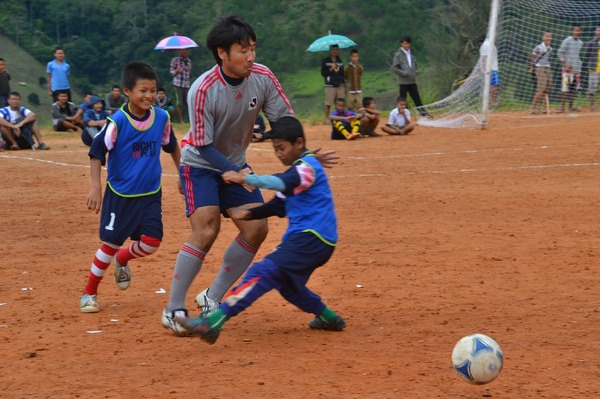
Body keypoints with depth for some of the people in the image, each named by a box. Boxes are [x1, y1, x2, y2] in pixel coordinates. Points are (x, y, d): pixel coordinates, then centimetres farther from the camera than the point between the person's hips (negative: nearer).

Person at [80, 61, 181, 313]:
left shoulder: (162, 117, -3)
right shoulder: (117, 121, -16)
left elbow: (171, 147, 15)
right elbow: (96, 152, -15)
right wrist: (96, 187, -23)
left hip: (151, 193, 4)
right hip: (120, 194, -4)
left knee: (151, 242, -6)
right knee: (111, 243, -1)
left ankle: (122, 260, 27)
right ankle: (89, 293, 17)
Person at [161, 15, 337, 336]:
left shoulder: (262, 77, -17)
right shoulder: (203, 90, -30)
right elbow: (203, 147, -25)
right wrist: (237, 173, -37)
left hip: (235, 165, 6)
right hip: (200, 165, -6)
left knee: (257, 228, -3)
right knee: (206, 231, -20)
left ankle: (212, 297, 11)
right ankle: (173, 310, -10)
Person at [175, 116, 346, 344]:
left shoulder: (308, 166, -10)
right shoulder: (298, 170, 22)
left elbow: (283, 183, -30)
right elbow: (279, 205, 21)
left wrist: (245, 178, -38)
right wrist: (251, 214, 5)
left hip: (311, 238, -11)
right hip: (310, 239, 11)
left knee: (262, 273, -21)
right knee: (286, 283, 26)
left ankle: (213, 322, -34)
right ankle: (328, 318, 32)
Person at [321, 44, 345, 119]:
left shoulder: (340, 62, 15)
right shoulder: (325, 61, 3)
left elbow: (343, 74, 18)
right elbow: (323, 73, -3)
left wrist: (344, 86, 14)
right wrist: (330, 69, -17)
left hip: (340, 86, 4)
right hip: (330, 86, -4)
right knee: (328, 104, -6)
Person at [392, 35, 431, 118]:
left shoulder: (411, 54, 11)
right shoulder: (398, 54, -6)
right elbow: (394, 68, -8)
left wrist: (416, 71, 5)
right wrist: (404, 73, -18)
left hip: (412, 81, 5)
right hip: (403, 81, -5)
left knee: (416, 97, 4)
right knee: (403, 99, 2)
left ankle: (423, 112, 4)